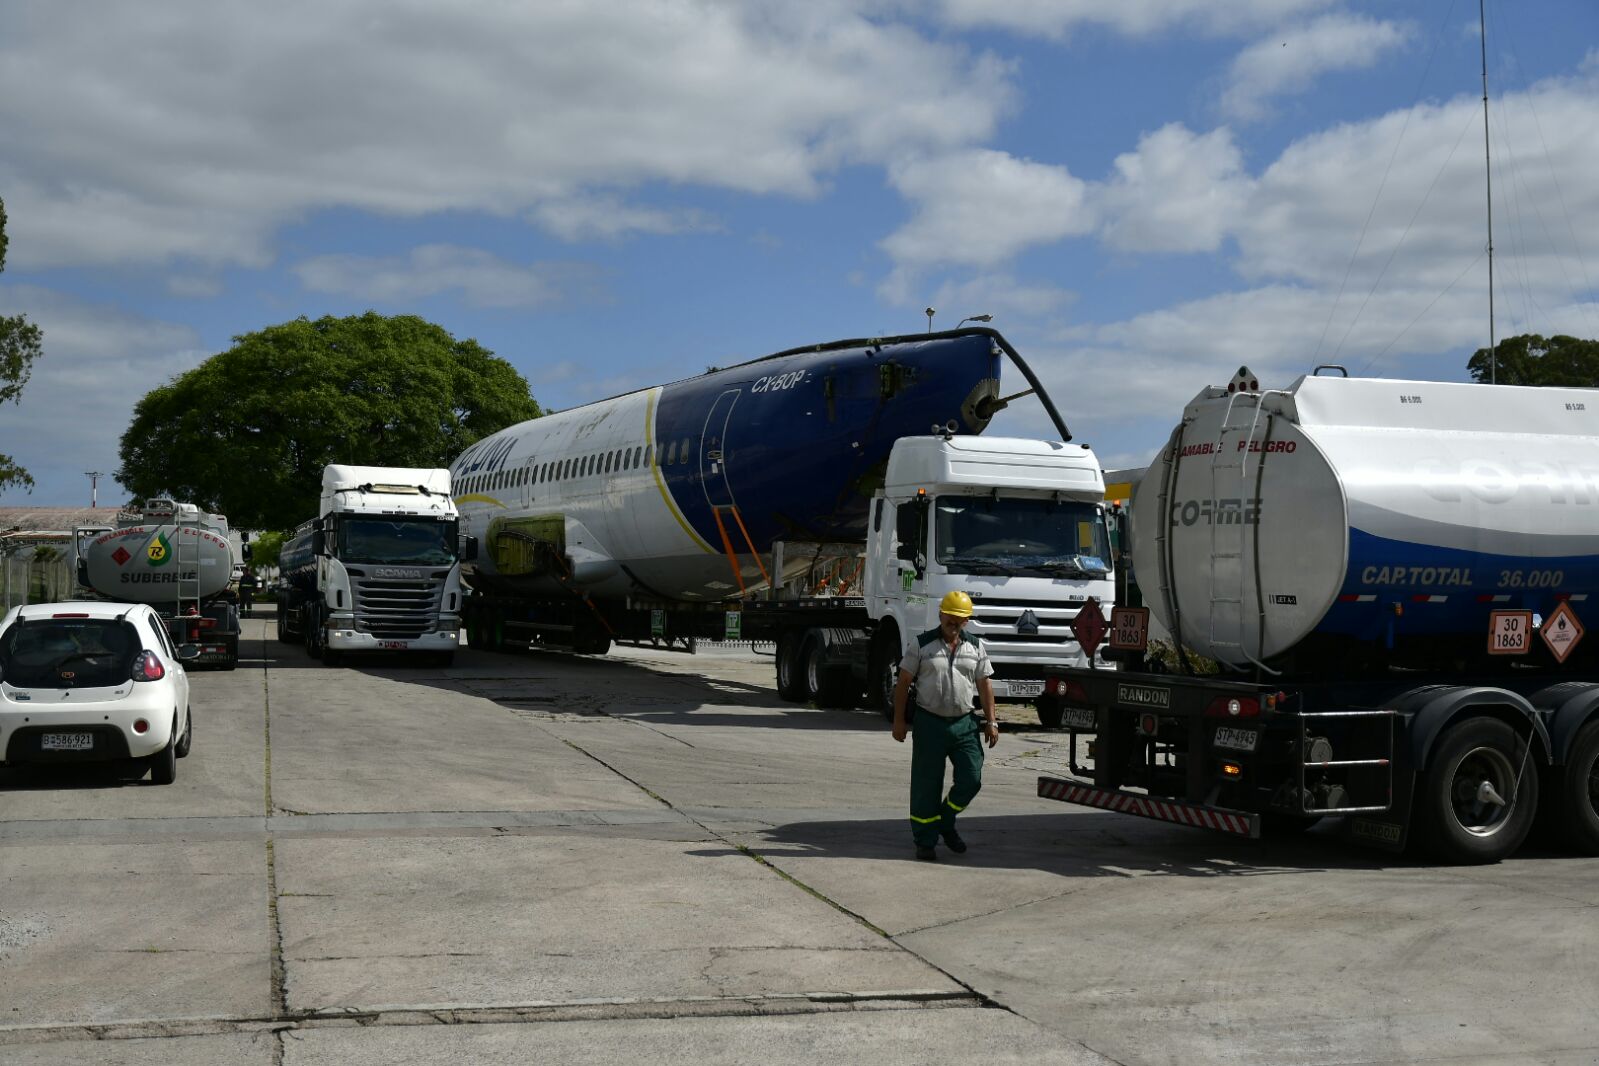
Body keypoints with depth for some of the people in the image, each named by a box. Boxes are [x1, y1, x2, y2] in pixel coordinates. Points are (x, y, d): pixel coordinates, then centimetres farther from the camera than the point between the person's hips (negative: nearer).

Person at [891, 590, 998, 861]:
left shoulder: (976, 647, 8)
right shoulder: (921, 644, 0)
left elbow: (984, 686, 11)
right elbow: (903, 683, 0)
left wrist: (991, 721, 4)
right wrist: (899, 720, -4)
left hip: (965, 724, 3)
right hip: (929, 723, -3)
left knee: (971, 780, -1)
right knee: (926, 784, 1)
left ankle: (945, 822, 23)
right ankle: (925, 840, 13)